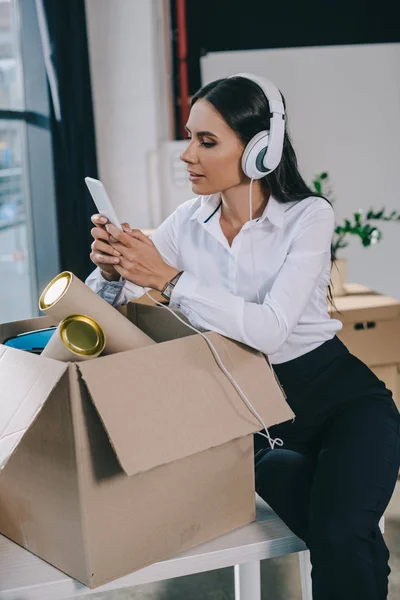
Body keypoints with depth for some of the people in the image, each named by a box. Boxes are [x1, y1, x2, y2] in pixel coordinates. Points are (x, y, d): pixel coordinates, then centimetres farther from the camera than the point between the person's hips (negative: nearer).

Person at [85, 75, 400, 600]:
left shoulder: (308, 216, -13)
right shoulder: (190, 221, -1)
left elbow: (269, 329, -28)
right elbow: (106, 304, -2)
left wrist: (170, 278, -33)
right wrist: (110, 267, -24)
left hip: (340, 398, -3)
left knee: (340, 535, -26)